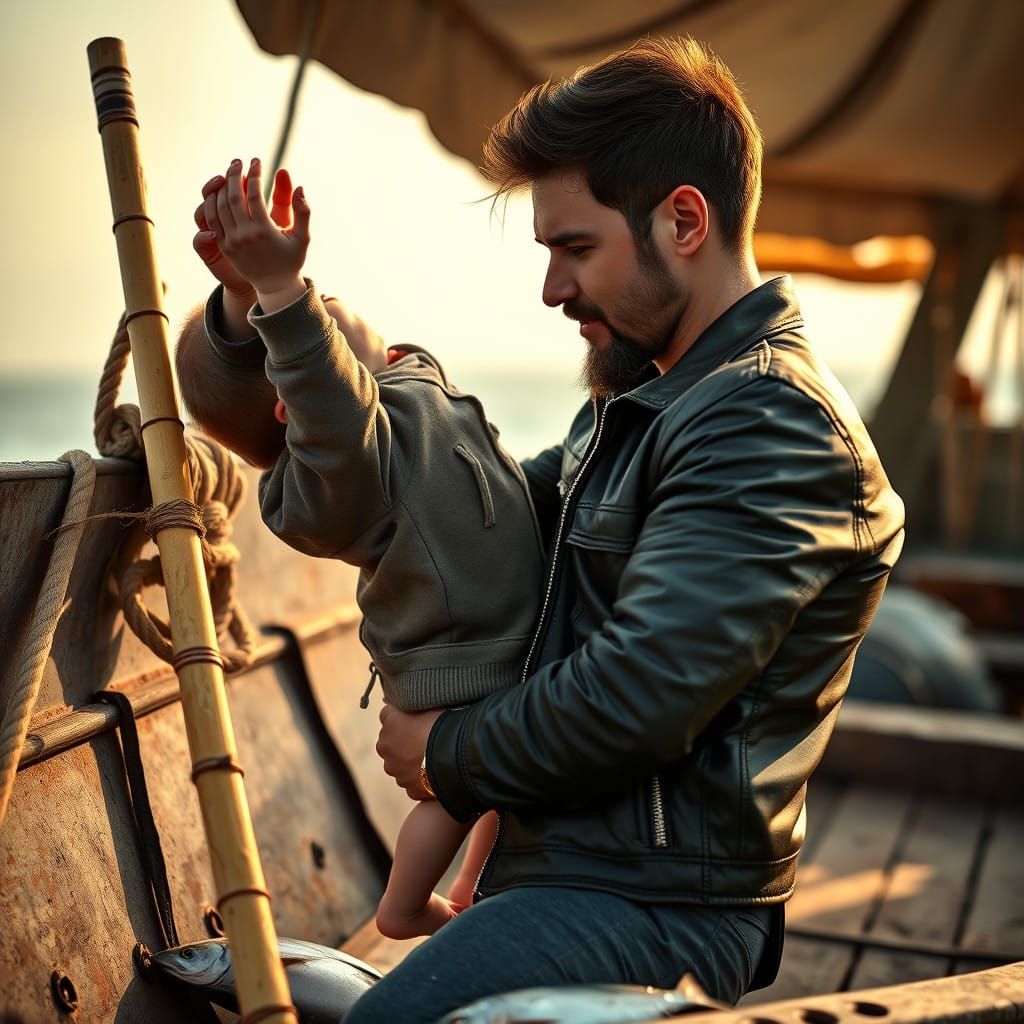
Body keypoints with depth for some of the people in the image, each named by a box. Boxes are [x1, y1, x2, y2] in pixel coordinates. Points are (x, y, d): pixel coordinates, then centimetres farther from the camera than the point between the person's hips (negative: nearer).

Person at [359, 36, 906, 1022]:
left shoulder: (771, 421, -18)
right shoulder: (646, 401, 15)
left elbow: (636, 700, -25)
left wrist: (447, 753, -7)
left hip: (655, 907, -10)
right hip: (557, 868, 10)